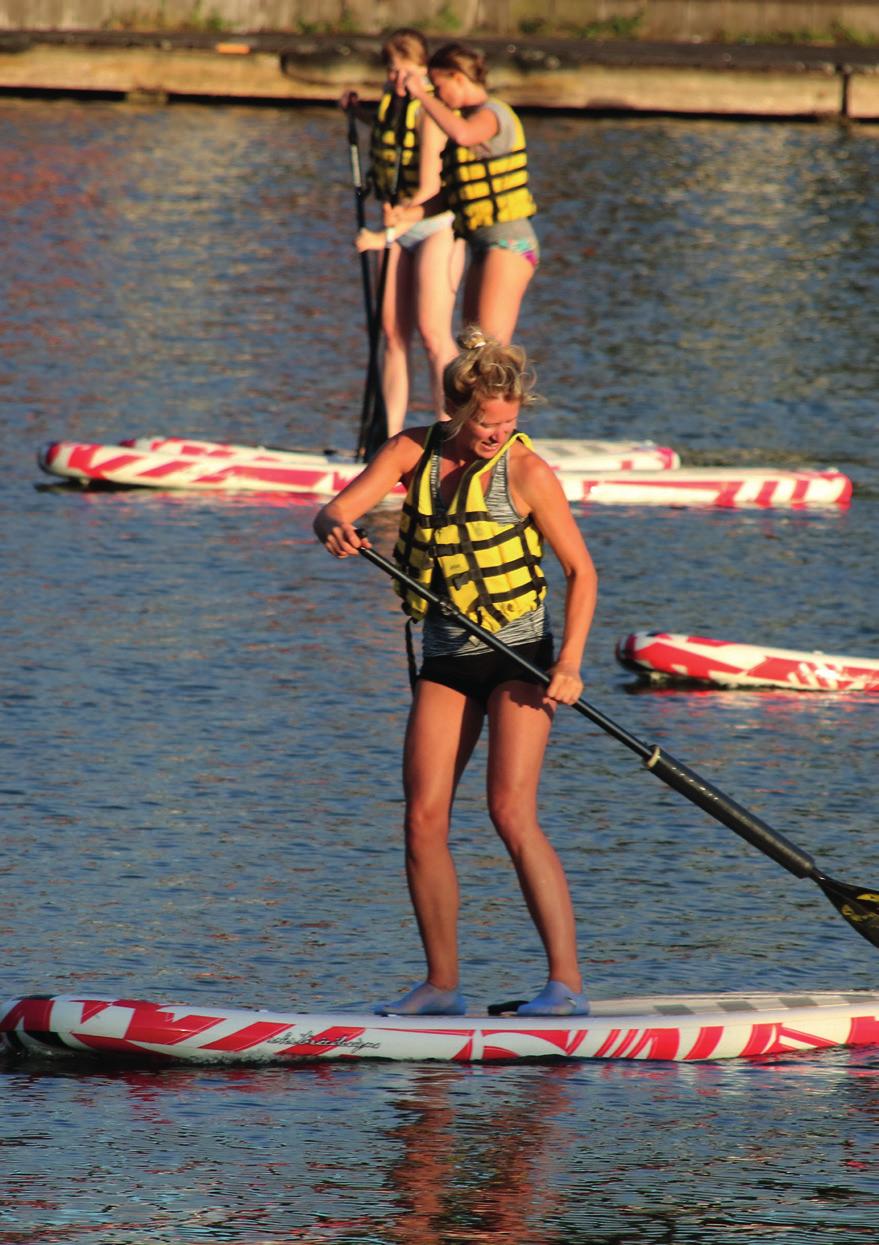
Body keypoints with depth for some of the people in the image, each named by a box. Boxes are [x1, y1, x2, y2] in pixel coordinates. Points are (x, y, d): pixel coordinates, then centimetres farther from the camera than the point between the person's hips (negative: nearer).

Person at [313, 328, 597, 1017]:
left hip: (518, 657, -5)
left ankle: (567, 981, -20)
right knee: (424, 821, -1)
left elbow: (581, 570, -8)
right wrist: (336, 530, -33)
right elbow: (336, 512, -8)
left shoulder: (526, 472, -13)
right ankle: (442, 985, 10)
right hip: (445, 662, 5)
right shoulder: (415, 450, -1)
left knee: (512, 811, -18)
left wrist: (570, 663, -18)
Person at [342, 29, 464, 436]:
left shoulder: (431, 111, -21)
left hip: (437, 224, -8)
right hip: (397, 225, 8)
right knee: (394, 333, 4)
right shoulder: (390, 95, 3)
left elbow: (428, 191, -25)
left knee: (432, 333, -12)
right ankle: (390, 437, 5)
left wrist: (386, 235, -27)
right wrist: (358, 111, 13)